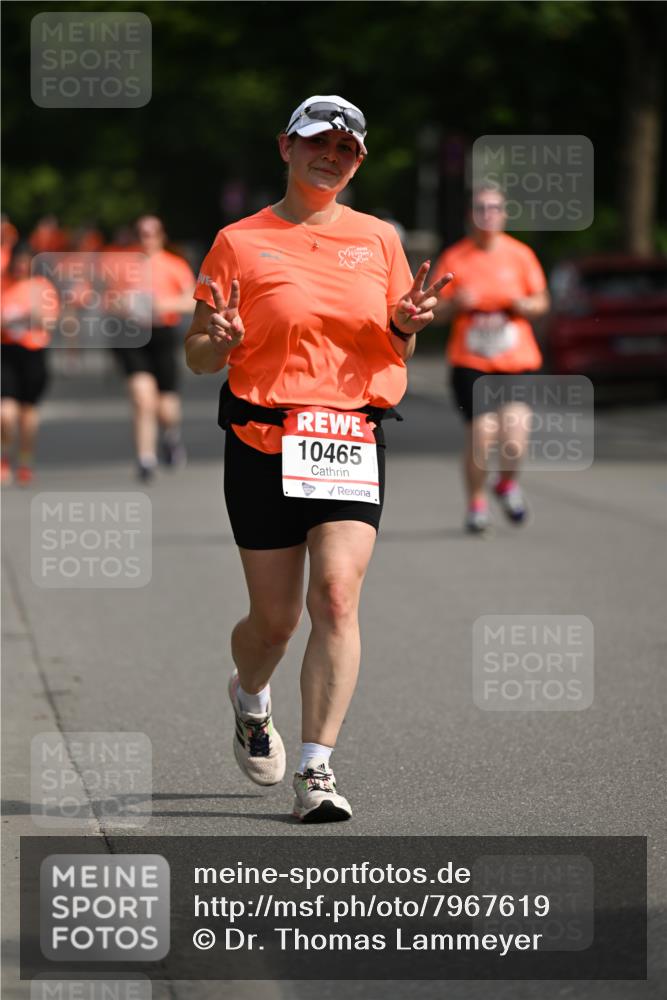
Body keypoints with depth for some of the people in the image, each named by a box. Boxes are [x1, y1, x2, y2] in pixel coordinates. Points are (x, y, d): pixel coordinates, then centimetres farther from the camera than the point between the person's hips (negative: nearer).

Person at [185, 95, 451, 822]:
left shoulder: (378, 240, 11)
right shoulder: (240, 242, 3)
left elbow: (396, 353, 17)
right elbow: (197, 356, 5)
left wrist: (405, 325, -5)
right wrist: (219, 340, -18)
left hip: (353, 442, 1)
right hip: (262, 442, -1)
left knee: (337, 597, -16)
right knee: (274, 618, 4)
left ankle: (316, 771, -13)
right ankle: (250, 699, 40)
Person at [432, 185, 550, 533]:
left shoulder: (520, 255, 5)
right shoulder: (453, 258, 2)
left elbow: (541, 302, 12)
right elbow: (436, 312, 5)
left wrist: (523, 305, -9)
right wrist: (456, 303, -16)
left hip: (516, 360, 1)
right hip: (470, 361, 0)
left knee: (514, 441, -14)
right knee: (480, 435, -10)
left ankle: (507, 483, 21)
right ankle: (475, 503, 15)